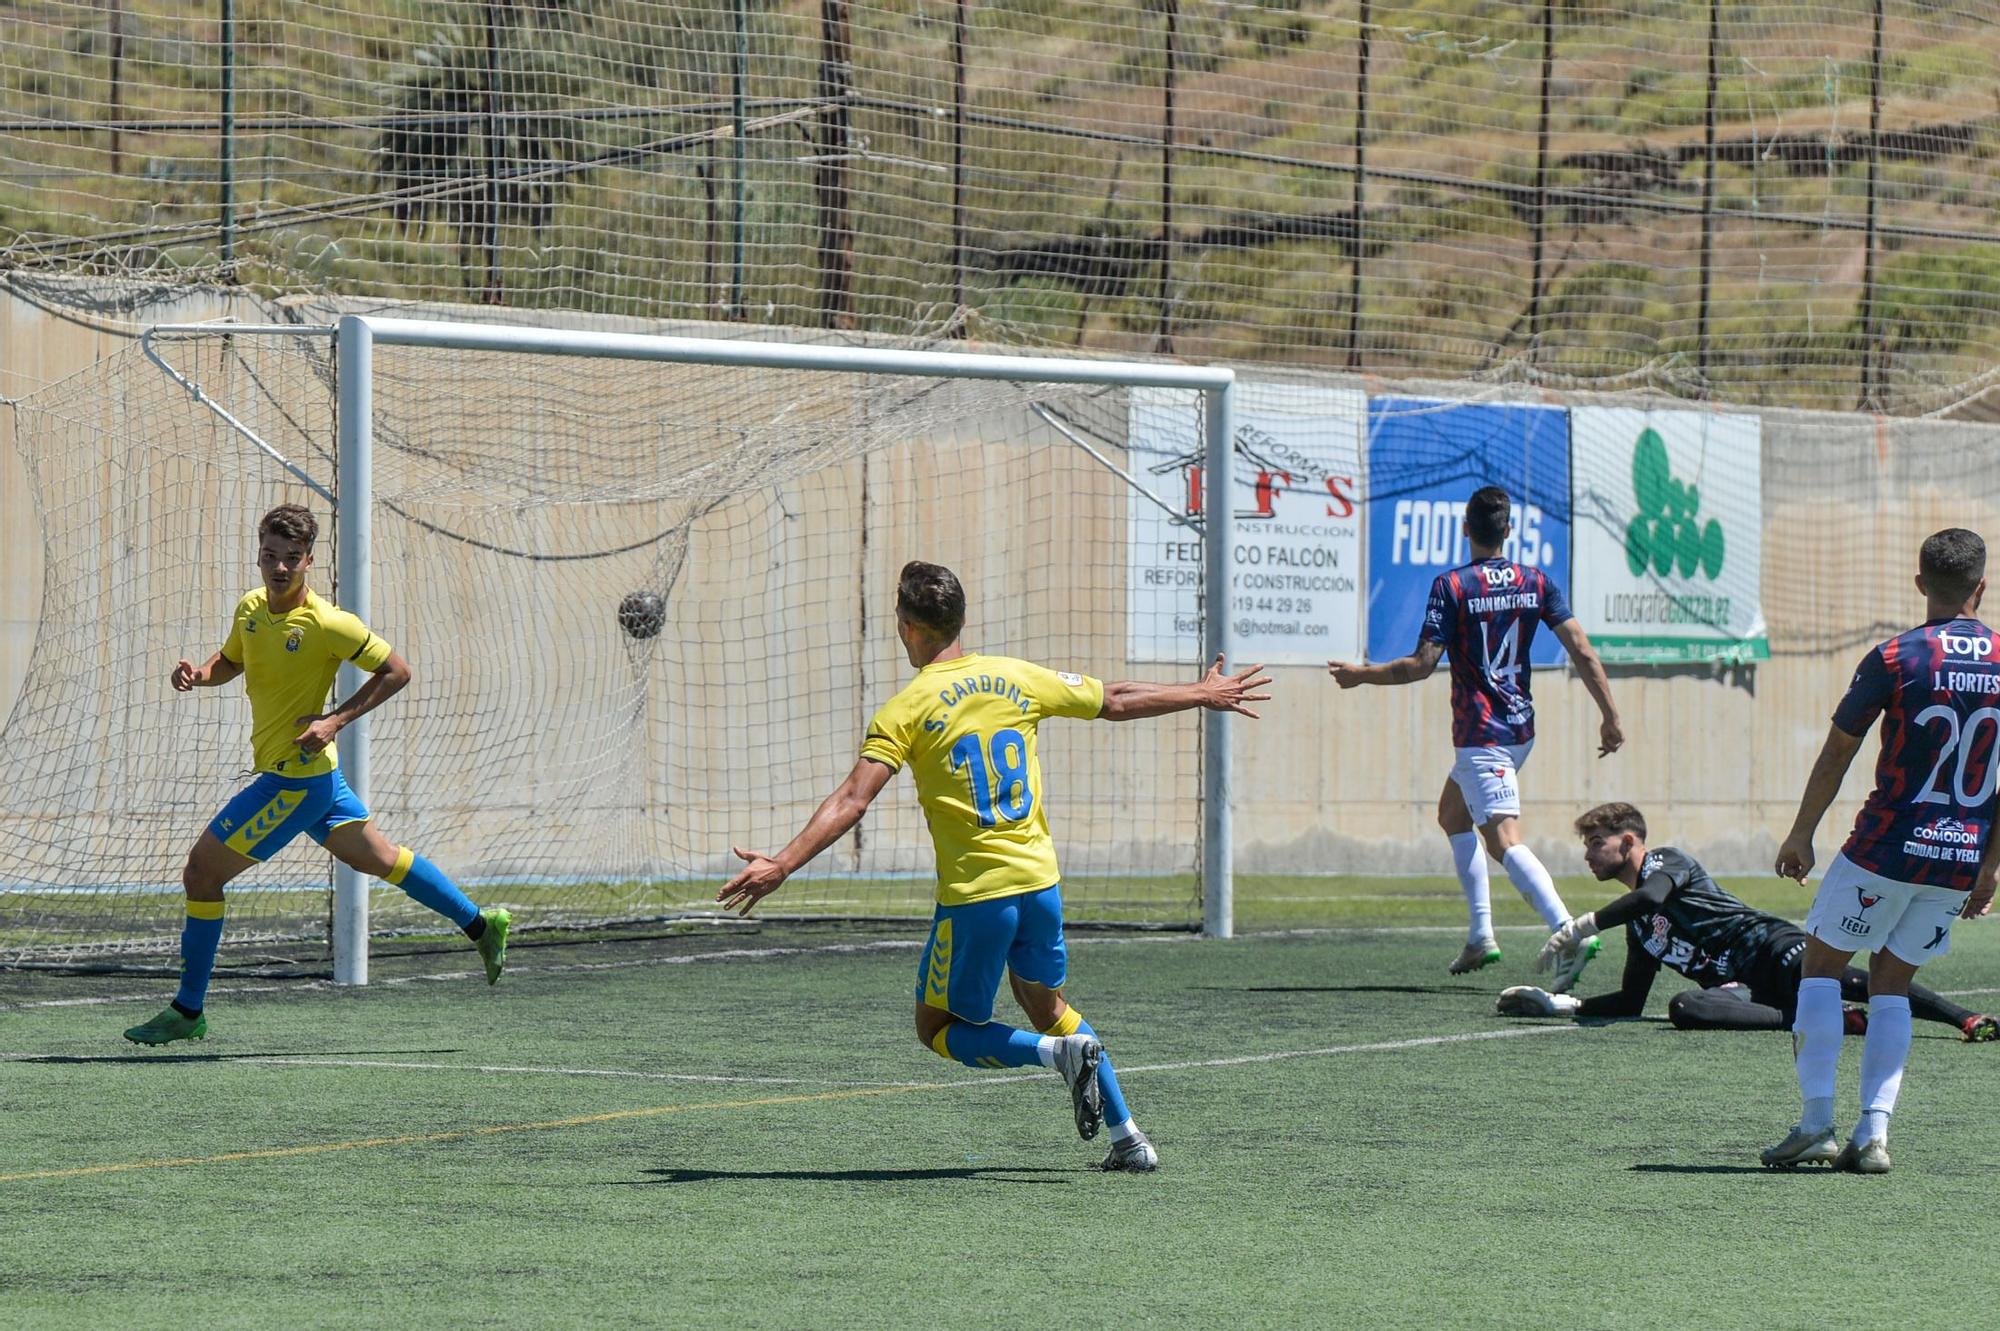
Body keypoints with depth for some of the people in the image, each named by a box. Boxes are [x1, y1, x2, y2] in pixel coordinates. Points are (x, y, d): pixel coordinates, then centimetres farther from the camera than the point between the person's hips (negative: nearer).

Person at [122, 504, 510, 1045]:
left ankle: (187, 1012, 4)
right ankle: (481, 926, 33)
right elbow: (230, 662, 20)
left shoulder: (327, 624, -21)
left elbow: (396, 671, -13)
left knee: (201, 872, -6)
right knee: (375, 856, 21)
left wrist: (335, 720, -20)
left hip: (294, 780, -9)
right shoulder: (250, 608, 1)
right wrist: (198, 674, -3)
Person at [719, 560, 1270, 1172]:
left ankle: (1059, 1053, -14)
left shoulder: (906, 710, -9)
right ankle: (1128, 1139, 17)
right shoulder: (1018, 679, 4)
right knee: (1046, 1005, 24)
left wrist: (781, 865, -23)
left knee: (938, 1029, 9)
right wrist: (1204, 695, 30)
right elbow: (1117, 701, 15)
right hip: (1040, 880, 5)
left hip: (974, 894, -5)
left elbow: (851, 802, -19)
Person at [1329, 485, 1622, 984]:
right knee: (1452, 814, 25)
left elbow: (1422, 664, -13)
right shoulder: (1536, 583, 3)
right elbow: (1581, 650, -2)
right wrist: (1609, 715, 4)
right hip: (1520, 728, 7)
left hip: (1480, 734, -7)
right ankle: (1481, 935, 19)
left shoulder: (1451, 587, -11)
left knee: (1503, 840, -15)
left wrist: (1360, 675, 1)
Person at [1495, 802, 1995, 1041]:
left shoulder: (1667, 861, 6)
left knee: (1855, 983, -34)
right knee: (1684, 1007, -25)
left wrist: (1579, 927, -15)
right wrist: (1557, 1004, 26)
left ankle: (1969, 1019, -41)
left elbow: (1650, 896, -18)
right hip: (1744, 989, 7)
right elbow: (1630, 1002, 34)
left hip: (1774, 947, -7)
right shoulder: (1638, 929, 31)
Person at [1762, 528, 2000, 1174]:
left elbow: (1837, 752, -2)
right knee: (1891, 983, 14)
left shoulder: (1895, 659, -9)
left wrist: (1801, 835, 10)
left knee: (1821, 965, 9)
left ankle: (1817, 1123, 1)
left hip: (1888, 848, -4)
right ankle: (1873, 1132, 3)